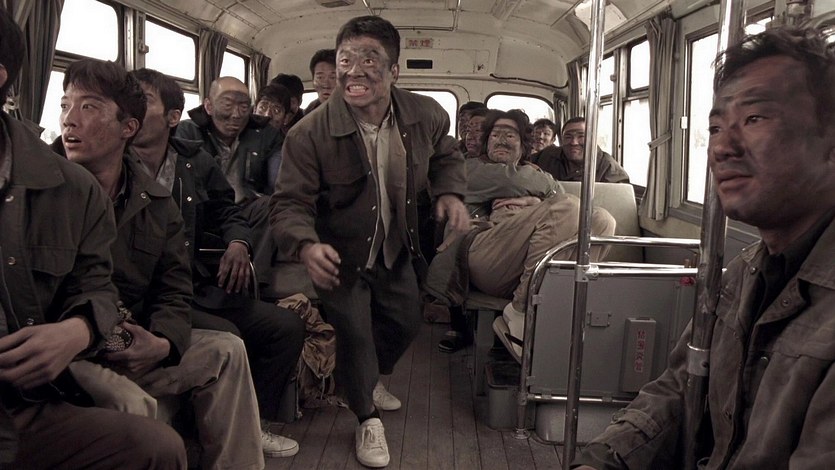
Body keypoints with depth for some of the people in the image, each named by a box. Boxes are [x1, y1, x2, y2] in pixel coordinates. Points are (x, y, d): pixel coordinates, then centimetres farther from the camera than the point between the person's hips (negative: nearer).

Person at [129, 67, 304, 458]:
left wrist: (238, 243, 0)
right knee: (225, 336, -28)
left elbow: (225, 211, 20)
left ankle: (255, 423, 19)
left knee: (288, 326, 3)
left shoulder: (195, 162, 7)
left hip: (196, 289, 6)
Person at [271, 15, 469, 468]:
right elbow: (290, 202, -27)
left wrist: (449, 193, -13)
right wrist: (307, 245, -48)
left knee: (406, 322, 18)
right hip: (340, 255, -4)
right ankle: (368, 419, 23)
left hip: (395, 250, 5)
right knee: (354, 331, -5)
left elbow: (445, 156, 7)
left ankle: (370, 380, 51)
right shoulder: (309, 134, -28)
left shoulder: (427, 116, -15)